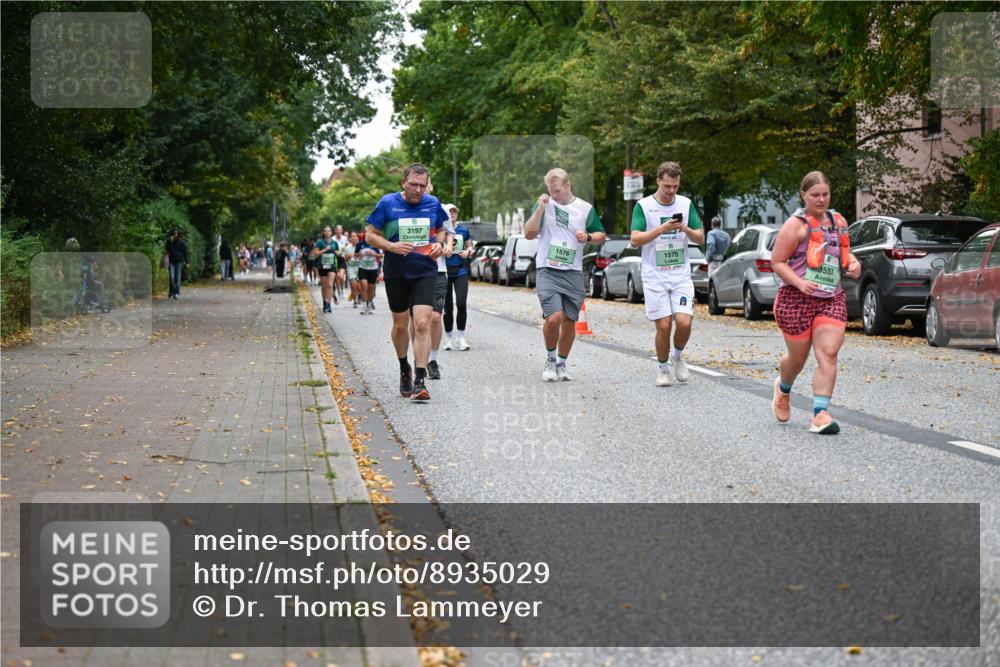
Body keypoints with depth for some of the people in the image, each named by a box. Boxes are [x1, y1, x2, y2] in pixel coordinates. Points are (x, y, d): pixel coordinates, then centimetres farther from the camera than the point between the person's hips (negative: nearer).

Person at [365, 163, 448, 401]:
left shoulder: (433, 204, 3)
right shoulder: (388, 203, -4)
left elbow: (440, 230, 20)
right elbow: (370, 235, -1)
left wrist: (439, 243, -2)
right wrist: (391, 246, -18)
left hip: (425, 272, 0)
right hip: (396, 273, 0)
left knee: (422, 323, -14)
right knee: (400, 324, 12)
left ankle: (420, 381, -14)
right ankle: (404, 370, 36)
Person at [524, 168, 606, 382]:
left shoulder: (586, 209, 6)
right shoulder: (544, 205, 3)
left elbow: (601, 234, 16)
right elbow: (529, 234, -3)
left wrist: (588, 237, -6)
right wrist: (540, 209, -14)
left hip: (573, 272, 2)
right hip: (548, 270, -2)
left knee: (570, 322, 6)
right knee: (553, 317, -18)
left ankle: (561, 364, 24)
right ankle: (550, 359, 6)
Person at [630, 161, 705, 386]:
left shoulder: (686, 204, 7)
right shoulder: (643, 206, -2)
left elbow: (700, 238, 9)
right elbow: (635, 240, -9)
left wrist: (686, 229, -12)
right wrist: (662, 229, -20)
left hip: (681, 275, 2)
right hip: (654, 276, -2)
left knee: (684, 322, -11)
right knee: (663, 326, -5)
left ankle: (677, 357, 18)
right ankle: (663, 369, 16)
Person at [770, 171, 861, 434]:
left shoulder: (838, 221, 12)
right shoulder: (796, 224, -6)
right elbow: (777, 262, -8)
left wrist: (853, 263, 5)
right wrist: (800, 283, -22)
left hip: (832, 299, 4)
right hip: (797, 300, -4)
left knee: (828, 355, -12)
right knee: (798, 357, 8)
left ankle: (820, 415, -13)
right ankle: (783, 389, 43)